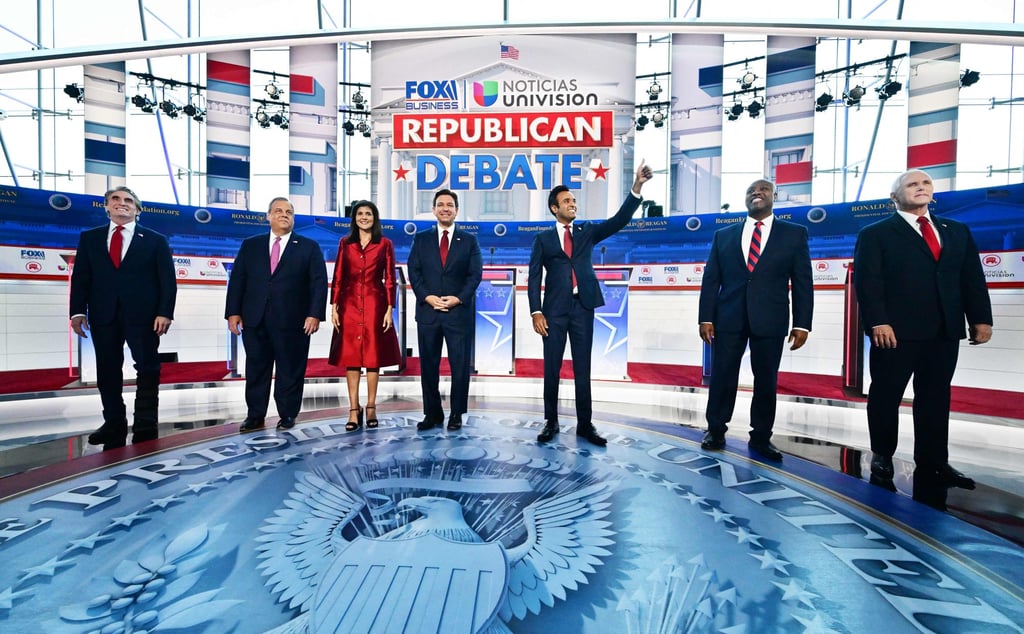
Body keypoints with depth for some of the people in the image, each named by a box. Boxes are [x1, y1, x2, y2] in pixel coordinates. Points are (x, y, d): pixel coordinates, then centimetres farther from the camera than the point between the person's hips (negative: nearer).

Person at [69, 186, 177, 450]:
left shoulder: (155, 240, 7)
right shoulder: (89, 237, 14)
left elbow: (167, 279, -1)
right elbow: (80, 277, 9)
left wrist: (165, 312, -12)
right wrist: (78, 311, -2)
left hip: (143, 315, -3)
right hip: (103, 315, 3)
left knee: (147, 369, -1)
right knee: (107, 371, 7)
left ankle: (145, 426, 7)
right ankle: (114, 424, 18)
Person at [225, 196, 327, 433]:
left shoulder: (309, 247, 5)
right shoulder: (250, 245, 13)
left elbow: (319, 282, -2)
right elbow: (237, 279, 10)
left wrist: (315, 314, -12)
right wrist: (233, 312, 2)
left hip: (292, 322, -2)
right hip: (254, 320, 3)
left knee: (290, 370, 5)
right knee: (256, 369, 10)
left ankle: (287, 415, 18)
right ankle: (255, 415, 22)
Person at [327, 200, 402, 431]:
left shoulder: (385, 244, 3)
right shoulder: (345, 243, 9)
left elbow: (390, 279, 1)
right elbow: (337, 277, 7)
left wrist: (389, 309, -6)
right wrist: (334, 307, 0)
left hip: (375, 305, -1)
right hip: (350, 305, 2)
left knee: (373, 356, 3)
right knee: (350, 357, 2)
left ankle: (371, 408, 14)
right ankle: (354, 409, 9)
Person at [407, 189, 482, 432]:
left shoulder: (469, 240, 8)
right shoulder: (421, 239, 11)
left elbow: (475, 274, 1)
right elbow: (414, 272, 4)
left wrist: (458, 298, -12)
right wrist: (427, 297, -10)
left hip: (459, 312, -1)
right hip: (427, 311, 2)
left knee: (460, 365, 2)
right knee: (428, 365, 6)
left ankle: (457, 414, 15)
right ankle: (432, 413, 18)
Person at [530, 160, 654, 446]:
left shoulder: (587, 230, 13)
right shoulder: (543, 238, 7)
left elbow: (619, 221, -2)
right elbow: (534, 277, 2)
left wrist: (636, 188, -14)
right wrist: (536, 312, -8)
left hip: (583, 307, 1)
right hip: (555, 309, -1)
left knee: (583, 369, 6)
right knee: (551, 369, 4)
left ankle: (585, 424, 15)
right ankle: (551, 422, 17)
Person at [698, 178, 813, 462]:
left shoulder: (795, 233, 7)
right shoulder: (723, 235, 10)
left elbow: (802, 282, 3)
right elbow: (710, 280, 6)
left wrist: (801, 323, -4)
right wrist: (706, 318, -2)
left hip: (770, 320, 0)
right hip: (728, 319, 1)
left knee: (766, 382, 7)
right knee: (722, 378, 6)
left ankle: (760, 438, 22)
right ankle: (716, 431, 21)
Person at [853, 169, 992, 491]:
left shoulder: (957, 232, 18)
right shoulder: (875, 234, 1)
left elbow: (972, 278, 14)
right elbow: (866, 281, -9)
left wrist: (981, 318, 4)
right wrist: (878, 322, -18)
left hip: (945, 331, 5)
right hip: (896, 331, -5)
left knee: (935, 398, 9)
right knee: (886, 396, 4)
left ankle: (932, 463, 20)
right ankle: (882, 458, 18)